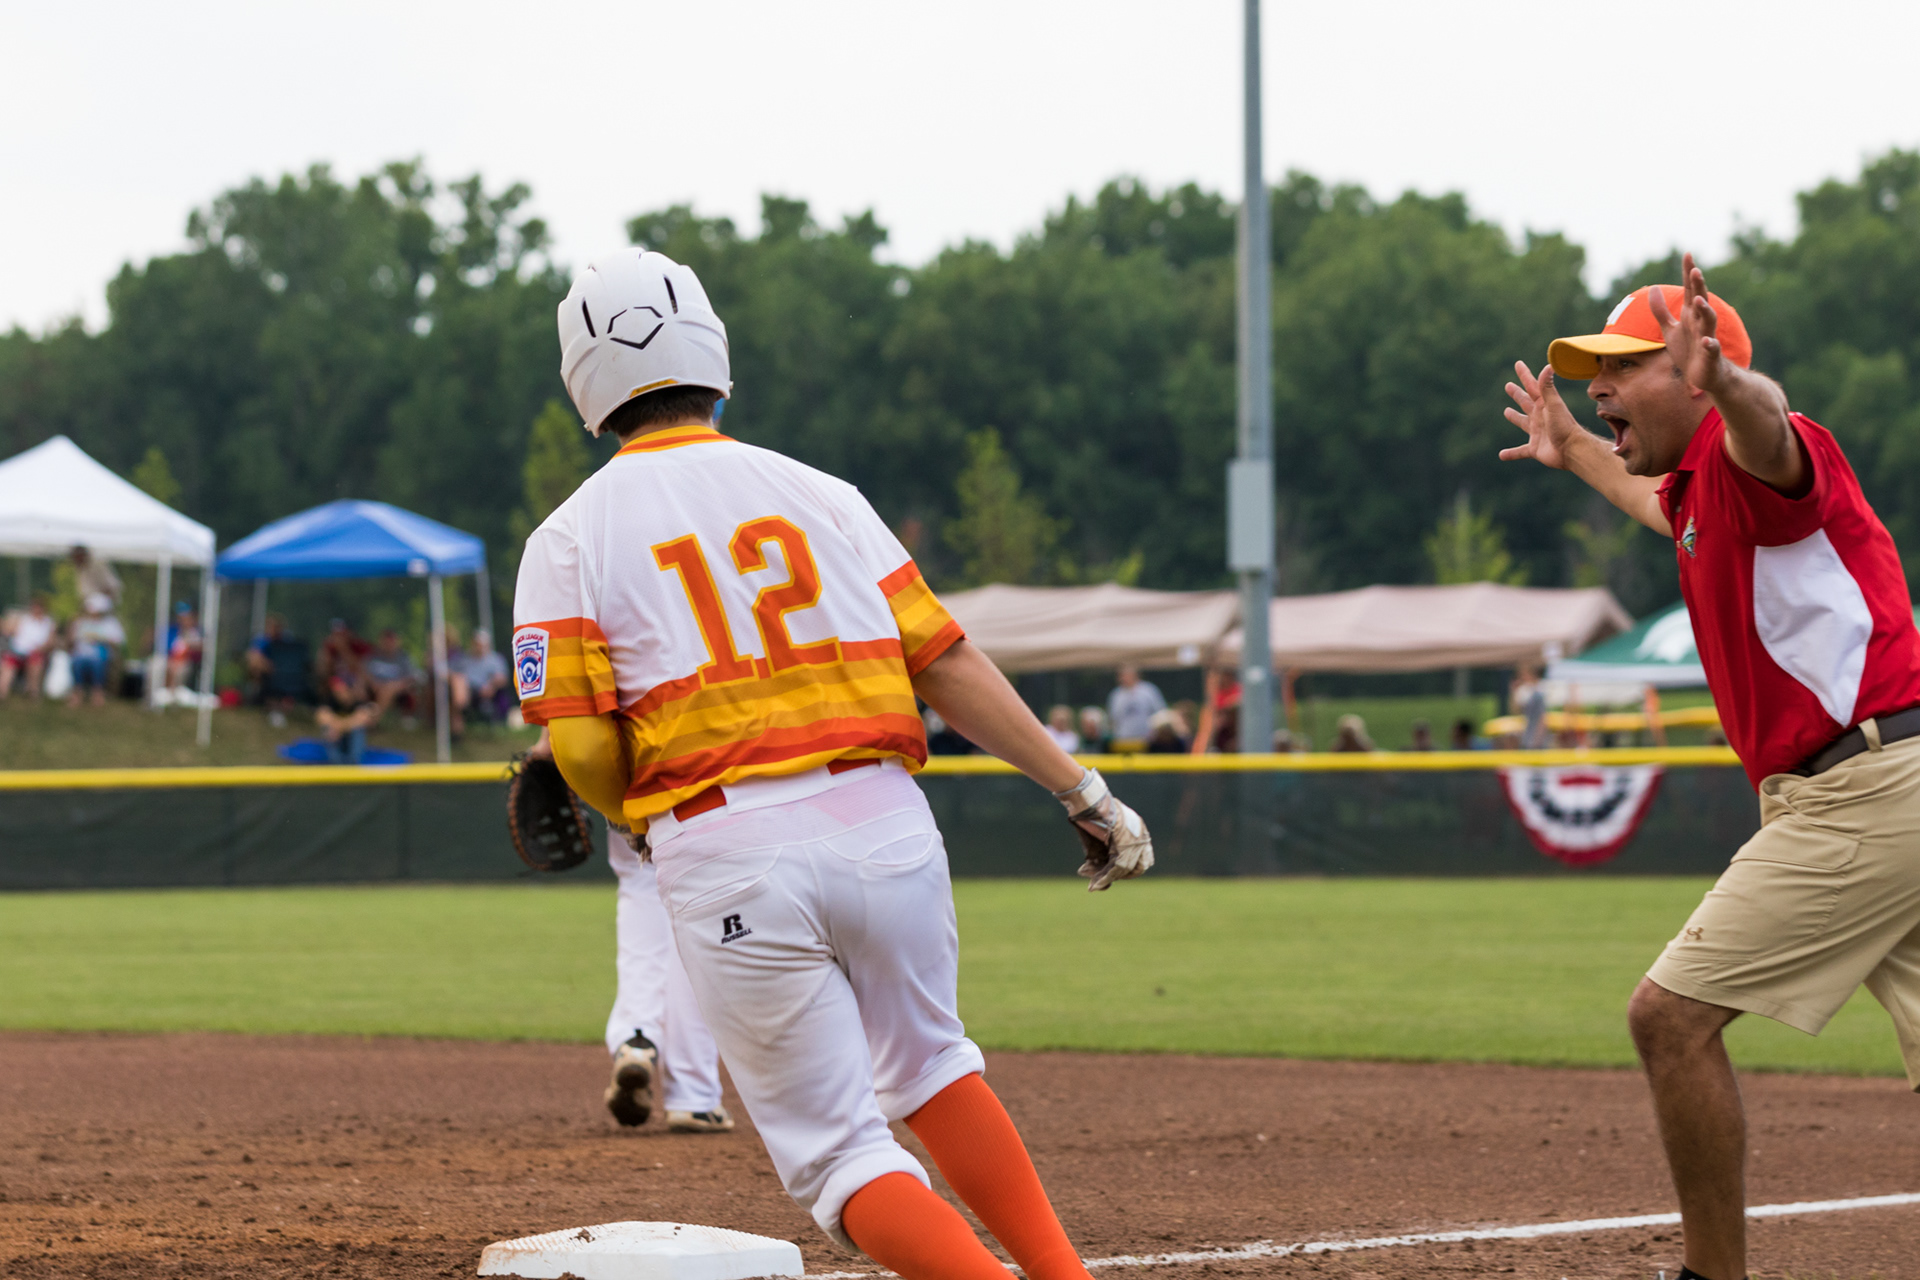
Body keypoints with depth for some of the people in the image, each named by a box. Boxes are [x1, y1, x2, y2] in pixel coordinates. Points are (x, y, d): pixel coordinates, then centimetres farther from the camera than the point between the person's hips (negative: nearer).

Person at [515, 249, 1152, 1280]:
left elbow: (580, 750, -5)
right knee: (924, 1060, 28)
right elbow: (950, 664, 6)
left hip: (723, 853, -3)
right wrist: (1083, 794, 9)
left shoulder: (570, 539, 4)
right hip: (883, 824, 3)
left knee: (833, 1148, 5)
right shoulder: (818, 496, 11)